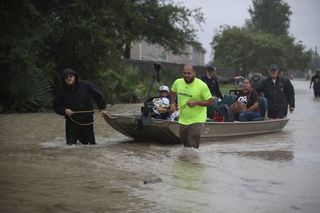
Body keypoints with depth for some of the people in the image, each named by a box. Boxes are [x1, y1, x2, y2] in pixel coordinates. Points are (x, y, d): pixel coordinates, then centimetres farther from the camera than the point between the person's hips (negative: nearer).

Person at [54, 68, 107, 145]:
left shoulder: (86, 85, -3)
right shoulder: (62, 91, 0)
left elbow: (98, 95, 5)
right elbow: (56, 107, 8)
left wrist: (102, 108, 2)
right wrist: (64, 110, -12)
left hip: (87, 121, 0)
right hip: (72, 122, 0)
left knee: (91, 142, 12)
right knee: (70, 144, -10)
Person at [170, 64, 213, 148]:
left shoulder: (202, 85, -17)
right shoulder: (178, 82, -2)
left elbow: (210, 101, -13)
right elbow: (173, 92, 21)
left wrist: (195, 102, -25)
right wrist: (173, 103, 6)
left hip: (196, 120, -6)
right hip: (182, 120, 6)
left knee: (192, 147, -12)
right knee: (184, 145, 20)